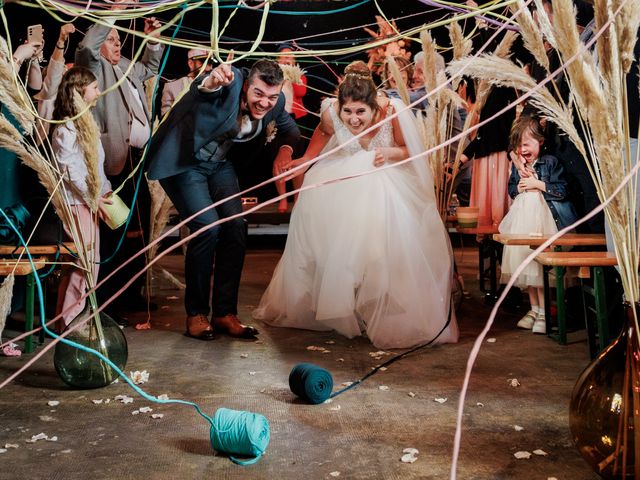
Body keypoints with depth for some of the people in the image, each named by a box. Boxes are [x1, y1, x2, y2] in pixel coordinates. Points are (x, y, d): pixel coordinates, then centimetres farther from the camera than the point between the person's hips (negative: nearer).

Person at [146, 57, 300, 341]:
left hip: (220, 163, 6)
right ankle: (196, 313, -1)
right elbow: (200, 89, -48)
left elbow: (290, 130, 10)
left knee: (235, 227, -6)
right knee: (207, 227, -19)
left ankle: (225, 313, 6)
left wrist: (285, 149, -12)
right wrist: (212, 81, -72)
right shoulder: (231, 81, -26)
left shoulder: (276, 104, -9)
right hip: (184, 161, -6)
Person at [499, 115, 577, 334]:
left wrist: (538, 184, -13)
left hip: (543, 217, -6)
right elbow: (511, 189, 18)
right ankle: (533, 308, 21)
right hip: (522, 217, 6)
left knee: (541, 263, -9)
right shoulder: (517, 165, 10)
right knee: (525, 263, 9)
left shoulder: (551, 162, -7)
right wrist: (520, 187, -3)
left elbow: (562, 190, -11)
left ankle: (543, 312, 0)